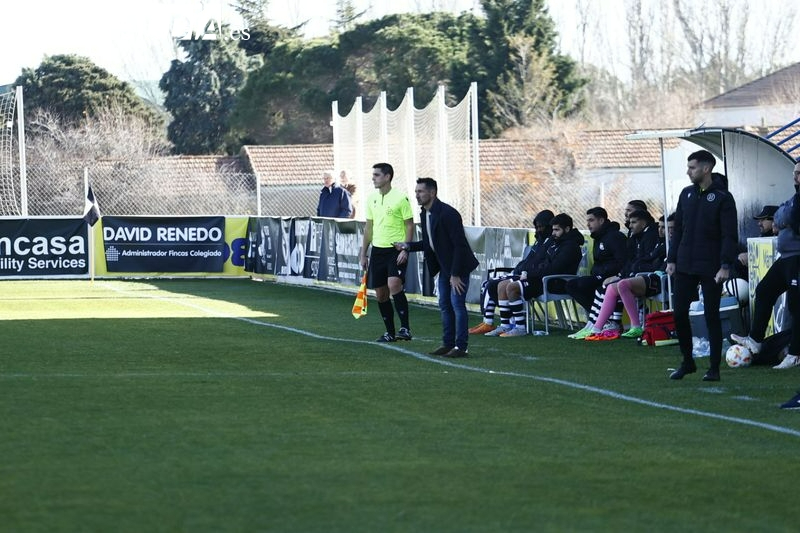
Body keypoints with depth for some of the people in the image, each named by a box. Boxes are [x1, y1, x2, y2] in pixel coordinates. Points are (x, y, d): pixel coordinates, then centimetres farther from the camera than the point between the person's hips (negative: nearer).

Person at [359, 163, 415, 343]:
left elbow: (409, 225, -6)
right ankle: (390, 332, 17)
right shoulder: (372, 199, 10)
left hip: (396, 249, -6)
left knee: (394, 284, -25)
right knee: (380, 294, 6)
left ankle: (405, 328, -19)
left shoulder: (400, 198, -7)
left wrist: (405, 250, -15)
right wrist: (363, 254, 15)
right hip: (378, 250, 6)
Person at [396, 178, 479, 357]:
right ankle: (448, 344, 17)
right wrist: (408, 246, 1)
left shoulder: (448, 213, -22)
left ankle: (461, 347, -5)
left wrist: (455, 274, -23)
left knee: (457, 304, -9)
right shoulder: (424, 214, 5)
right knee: (444, 305, 11)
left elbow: (460, 244, -23)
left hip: (458, 266, -9)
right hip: (444, 266, 9)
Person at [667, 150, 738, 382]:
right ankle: (687, 362, 17)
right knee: (679, 313, 3)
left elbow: (730, 236, -10)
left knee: (711, 316, -1)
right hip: (685, 266, 5)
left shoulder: (723, 198, -7)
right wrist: (671, 259, 9)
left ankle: (714, 368, 7)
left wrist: (725, 266, -17)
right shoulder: (686, 194, 10)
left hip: (711, 267, -5)